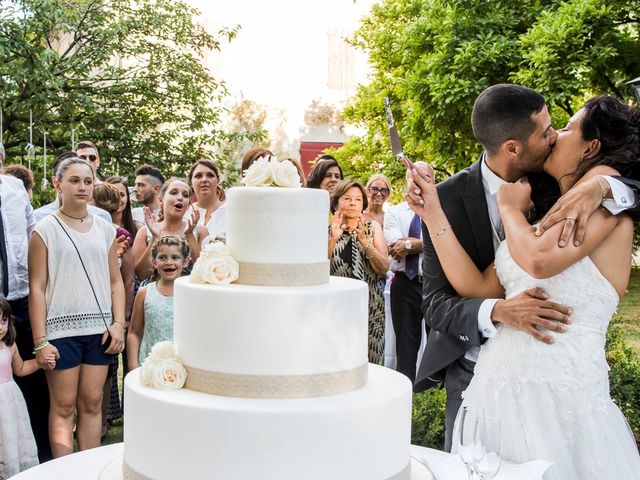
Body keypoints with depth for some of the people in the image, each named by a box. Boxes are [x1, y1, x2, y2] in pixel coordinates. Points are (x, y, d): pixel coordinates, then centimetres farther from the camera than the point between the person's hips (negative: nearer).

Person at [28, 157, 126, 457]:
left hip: (99, 329, 3)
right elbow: (37, 288, -4)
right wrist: (40, 341, -9)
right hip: (61, 329, -3)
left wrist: (119, 323, -1)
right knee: (63, 407, 2)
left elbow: (116, 281, 12)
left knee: (92, 404, 7)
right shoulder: (45, 230, 0)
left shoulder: (105, 229, 10)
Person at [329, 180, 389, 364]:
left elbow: (384, 268, -5)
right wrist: (332, 239, -15)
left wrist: (364, 240, -16)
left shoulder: (373, 228, 6)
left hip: (370, 306, 1)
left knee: (369, 360, 0)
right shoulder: (327, 232, 4)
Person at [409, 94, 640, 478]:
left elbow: (541, 260, -20)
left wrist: (510, 208, -1)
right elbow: (476, 285, 11)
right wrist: (433, 212, 8)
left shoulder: (604, 180, -4)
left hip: (561, 388, -7)